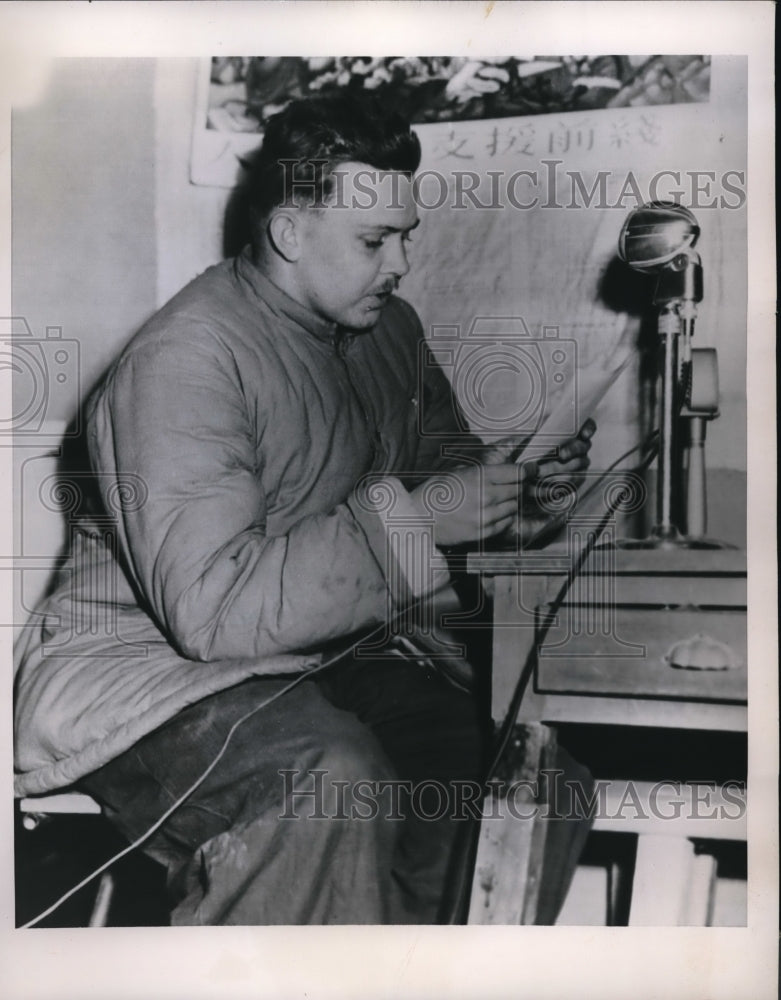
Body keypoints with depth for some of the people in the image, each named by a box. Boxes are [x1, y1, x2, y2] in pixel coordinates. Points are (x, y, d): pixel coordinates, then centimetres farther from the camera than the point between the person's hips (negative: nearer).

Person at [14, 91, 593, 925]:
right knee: (328, 774, -34)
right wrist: (411, 521, -27)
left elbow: (439, 466, 23)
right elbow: (213, 608, -29)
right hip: (148, 662, -8)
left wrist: (519, 479, 0)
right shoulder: (186, 359, -21)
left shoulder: (386, 328, 6)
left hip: (324, 647, 9)